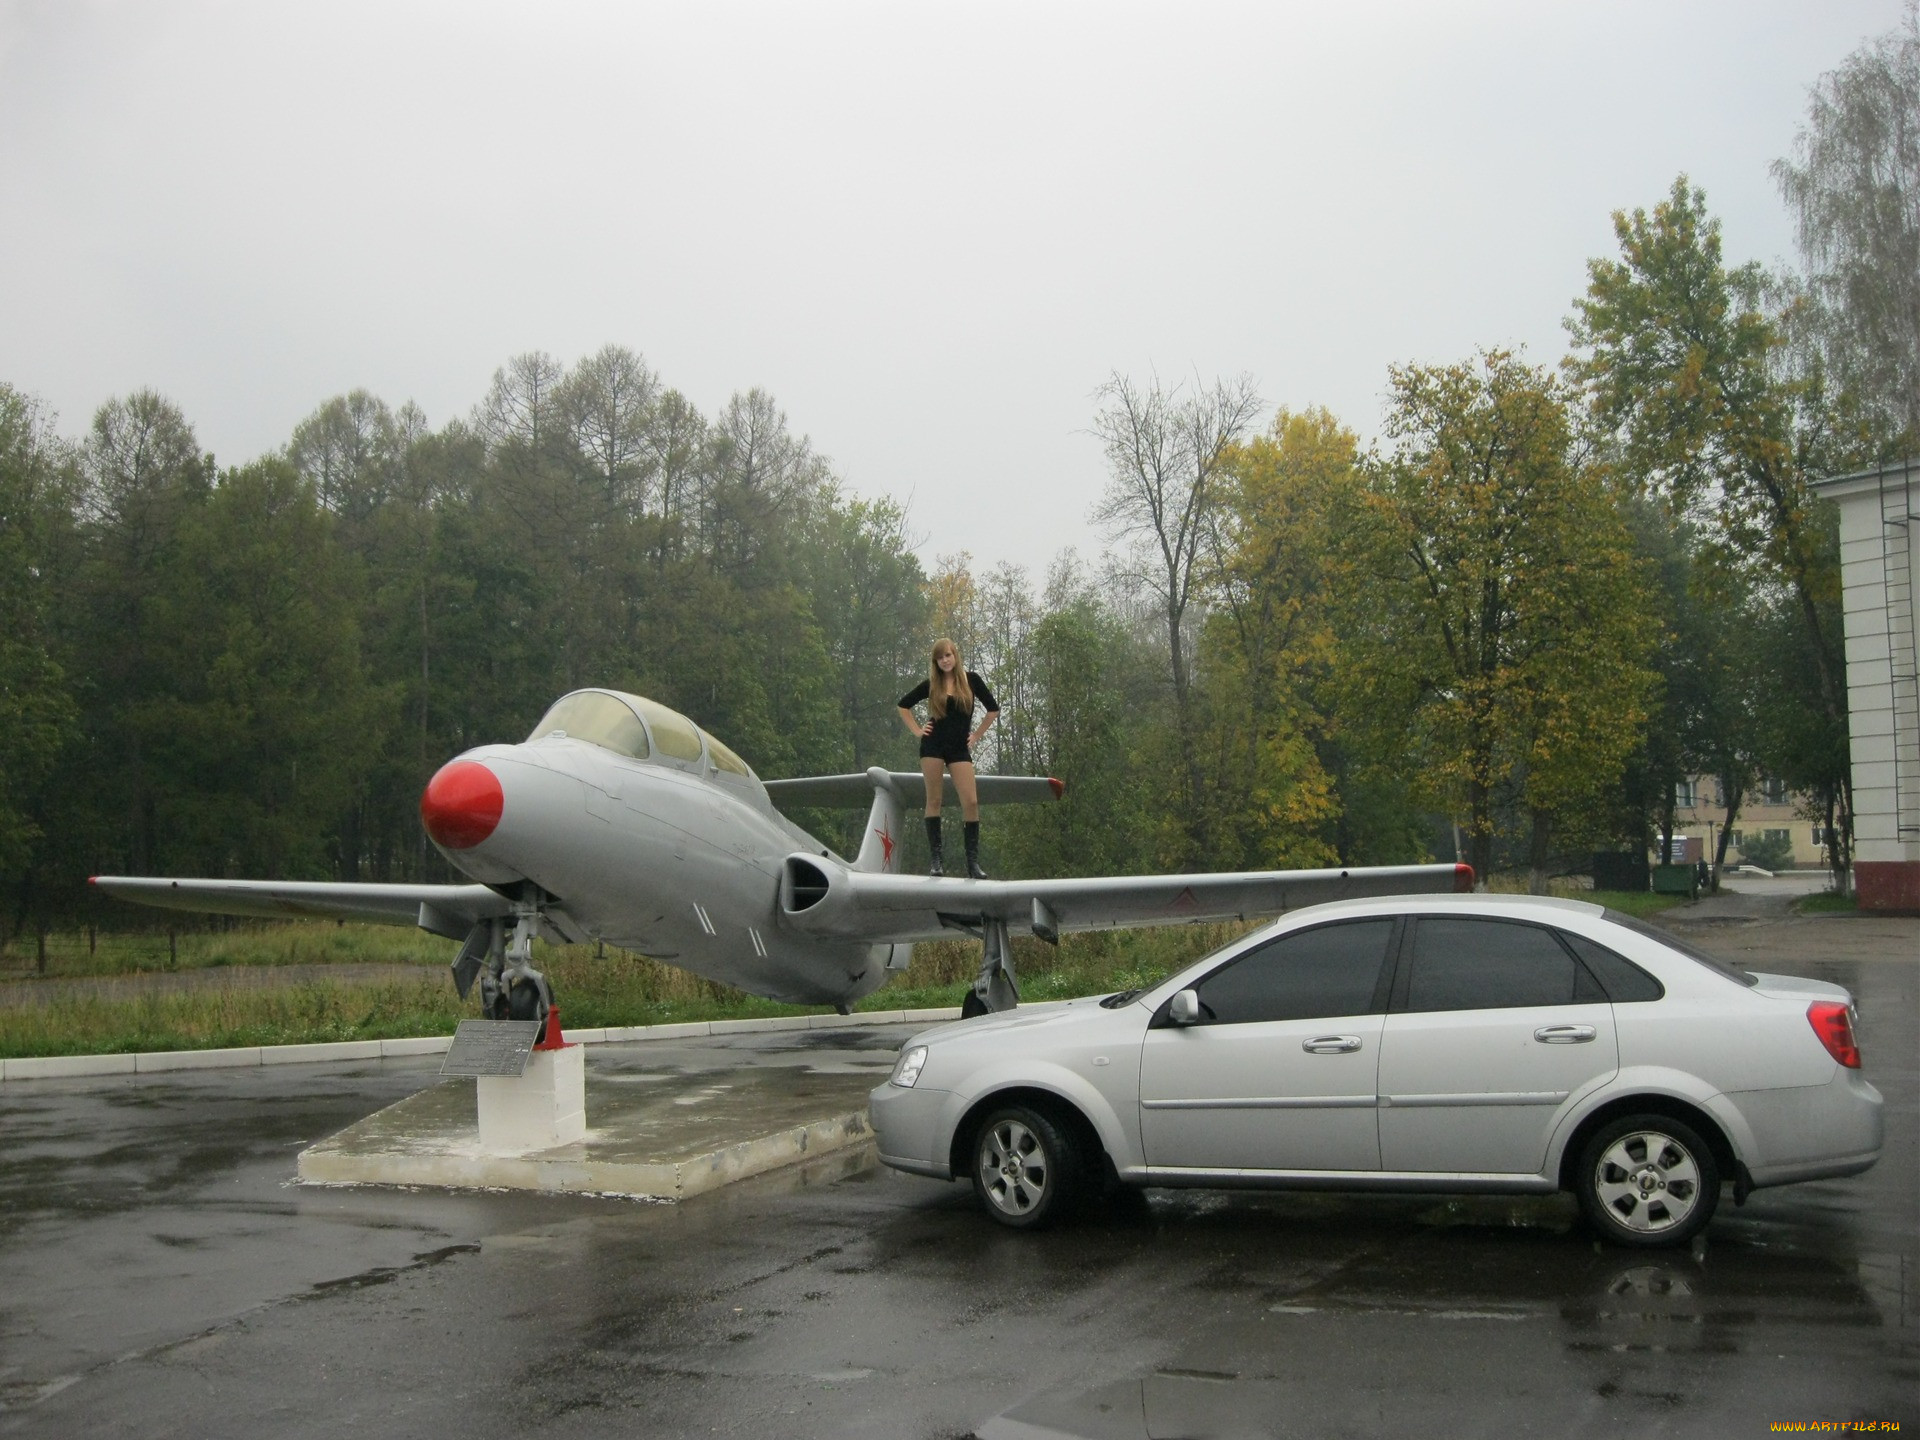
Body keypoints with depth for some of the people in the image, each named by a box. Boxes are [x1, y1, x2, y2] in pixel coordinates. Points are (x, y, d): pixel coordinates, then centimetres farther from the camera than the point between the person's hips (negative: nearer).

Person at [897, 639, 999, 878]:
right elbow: (903, 705, 17)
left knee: (971, 802, -9)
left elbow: (994, 709, 11)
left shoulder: (970, 680, 4)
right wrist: (917, 730, 8)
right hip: (933, 746, 0)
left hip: (960, 748, 0)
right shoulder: (931, 685, 5)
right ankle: (936, 859, 2)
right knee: (934, 800, -1)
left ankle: (973, 862, -6)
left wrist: (977, 735, 8)